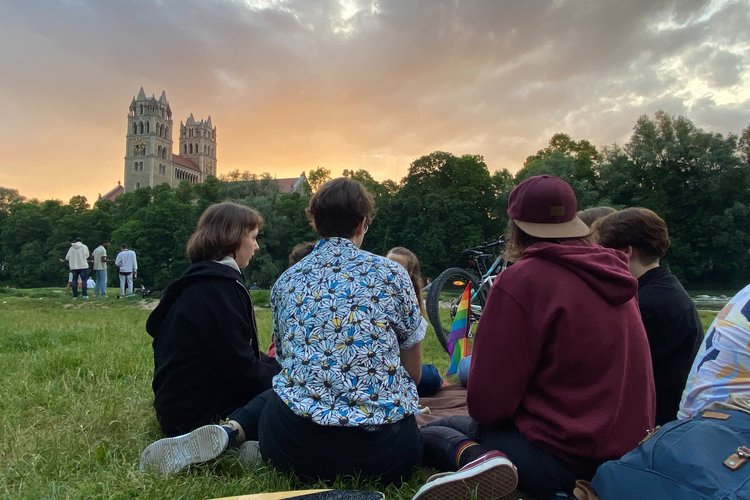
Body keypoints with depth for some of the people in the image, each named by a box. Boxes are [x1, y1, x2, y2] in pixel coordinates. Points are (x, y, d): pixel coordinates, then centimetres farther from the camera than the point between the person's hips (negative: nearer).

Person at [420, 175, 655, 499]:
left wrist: (485, 410, 6)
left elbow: (485, 403, -16)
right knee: (460, 424, 24)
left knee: (429, 433, 11)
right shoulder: (611, 274, 6)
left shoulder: (522, 280, -17)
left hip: (565, 460, -8)